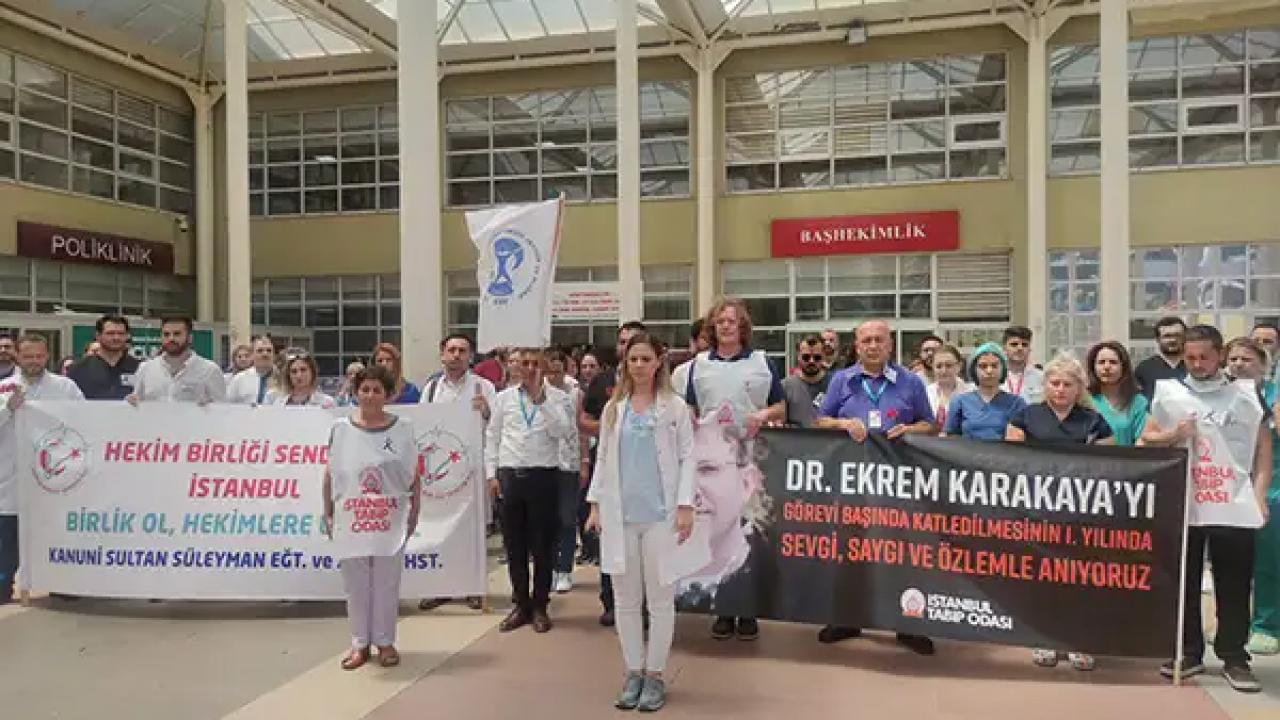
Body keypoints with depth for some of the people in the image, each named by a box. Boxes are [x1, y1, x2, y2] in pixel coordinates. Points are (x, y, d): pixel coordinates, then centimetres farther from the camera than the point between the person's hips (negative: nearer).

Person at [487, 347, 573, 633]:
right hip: (509, 476, 3)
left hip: (543, 476, -2)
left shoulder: (556, 397, 1)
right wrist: (492, 474, 4)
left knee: (543, 545, 6)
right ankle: (521, 604, 24)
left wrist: (540, 398, -16)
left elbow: (562, 432, -14)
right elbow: (492, 436, 11)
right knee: (514, 545, 10)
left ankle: (539, 606, 20)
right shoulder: (504, 397, 8)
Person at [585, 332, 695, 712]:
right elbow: (603, 459, 12)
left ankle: (655, 675, 18)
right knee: (627, 599, 9)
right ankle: (633, 673, 22)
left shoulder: (675, 406, 1)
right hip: (620, 514, 3)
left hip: (661, 514, -3)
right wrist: (596, 504, 7)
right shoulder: (613, 407, 11)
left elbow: (687, 458, -2)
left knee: (660, 599, 5)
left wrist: (685, 506, -10)